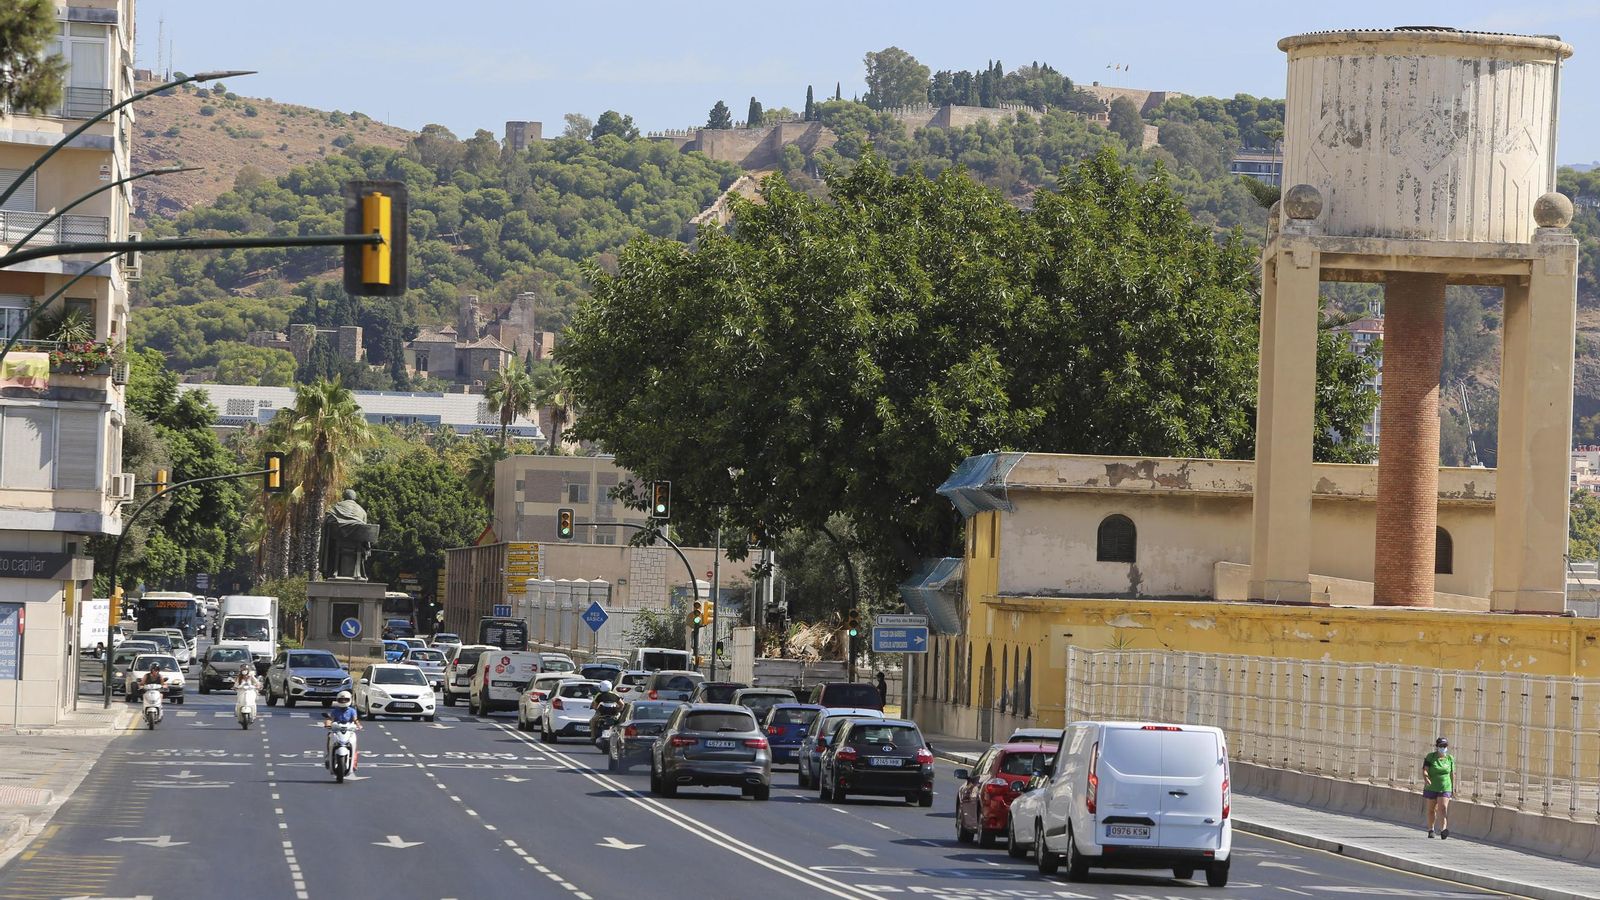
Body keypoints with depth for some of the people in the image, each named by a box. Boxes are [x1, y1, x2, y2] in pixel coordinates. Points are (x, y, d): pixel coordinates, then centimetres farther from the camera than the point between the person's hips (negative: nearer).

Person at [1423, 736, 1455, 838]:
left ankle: (1443, 830, -27)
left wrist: (1453, 787, 12)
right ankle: (1430, 830, 25)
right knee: (1432, 809, 11)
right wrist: (1427, 780, -28)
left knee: (1443, 808, -15)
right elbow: (1425, 771, -10)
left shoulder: (1450, 759, 4)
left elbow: (1452, 774, 12)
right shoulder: (1430, 757, -3)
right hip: (1431, 788, 0)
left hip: (1445, 788, 0)